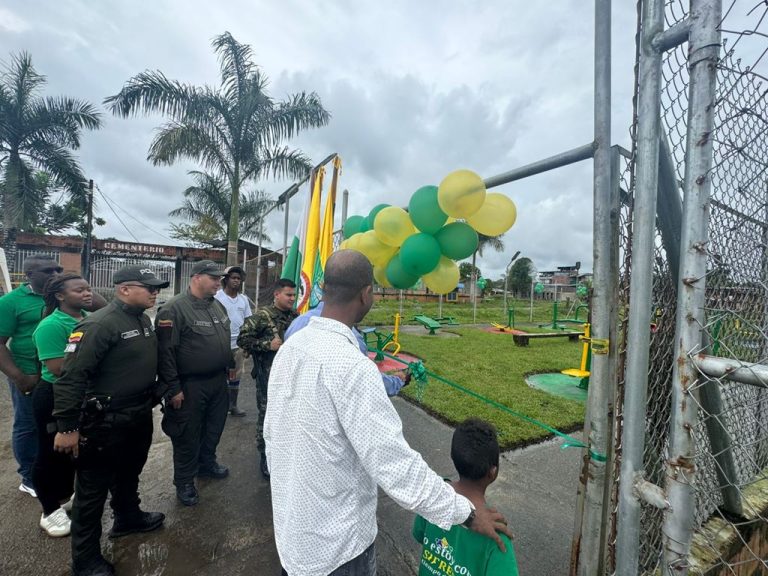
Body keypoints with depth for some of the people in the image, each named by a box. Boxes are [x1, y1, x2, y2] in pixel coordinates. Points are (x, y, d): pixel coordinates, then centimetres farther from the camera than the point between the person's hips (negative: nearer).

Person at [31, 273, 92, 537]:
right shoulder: (51, 326, -21)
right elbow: (58, 368, -27)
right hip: (55, 397, -7)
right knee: (51, 453, 10)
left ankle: (66, 495, 43)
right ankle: (50, 511, 29)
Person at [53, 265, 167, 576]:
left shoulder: (142, 319, 5)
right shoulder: (100, 324, -23)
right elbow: (71, 376, -23)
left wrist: (156, 396, 18)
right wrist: (67, 427, -21)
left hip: (141, 416, 8)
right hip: (106, 421, -8)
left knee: (129, 472, 27)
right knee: (94, 487, 10)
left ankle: (128, 516, 49)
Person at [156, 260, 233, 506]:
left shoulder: (218, 305, 7)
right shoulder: (175, 308, -17)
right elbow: (165, 351, -19)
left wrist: (230, 365, 18)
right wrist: (173, 388, -18)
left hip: (218, 381, 7)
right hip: (190, 386, -7)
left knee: (214, 427, 22)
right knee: (188, 435, 10)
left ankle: (206, 463, 44)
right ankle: (184, 482, 29)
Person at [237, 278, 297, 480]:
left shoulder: (295, 316, 6)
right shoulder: (262, 316, -11)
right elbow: (242, 339, -11)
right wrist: (267, 344, -20)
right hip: (268, 376, -5)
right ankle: (265, 456, 26)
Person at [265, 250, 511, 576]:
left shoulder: (290, 348, -6)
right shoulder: (350, 365, -32)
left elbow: (272, 433, 4)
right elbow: (396, 463, -29)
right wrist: (467, 513, -16)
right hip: (334, 543, -6)